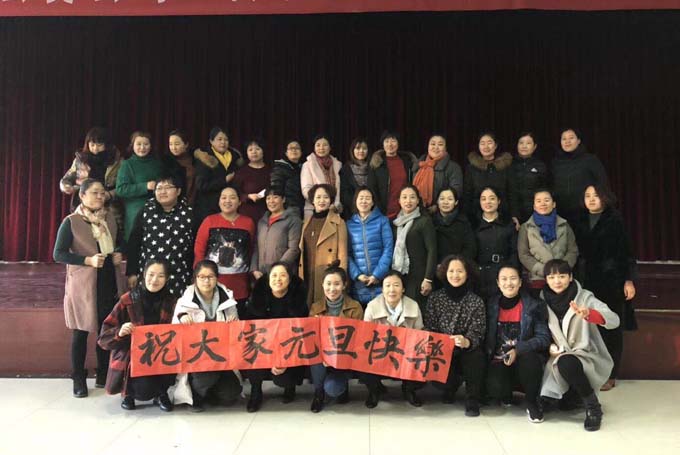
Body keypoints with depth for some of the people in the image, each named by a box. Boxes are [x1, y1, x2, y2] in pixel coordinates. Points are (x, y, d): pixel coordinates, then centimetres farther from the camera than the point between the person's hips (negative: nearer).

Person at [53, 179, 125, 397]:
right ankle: (78, 379, 14)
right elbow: (59, 254, -9)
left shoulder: (109, 218, 10)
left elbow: (119, 243, 24)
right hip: (83, 284, -5)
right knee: (81, 331, 3)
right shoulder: (71, 222, -6)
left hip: (110, 281, 5)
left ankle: (103, 374, 24)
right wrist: (88, 260, -20)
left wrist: (119, 255, 2)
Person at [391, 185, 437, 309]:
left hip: (417, 277, -5)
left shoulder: (424, 221, -4)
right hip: (397, 275, 5)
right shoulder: (396, 222, 13)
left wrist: (428, 279, -14)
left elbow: (432, 251, -9)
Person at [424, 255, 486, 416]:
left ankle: (472, 401, -12)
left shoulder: (476, 301, -1)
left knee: (476, 354, -34)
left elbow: (477, 332, -9)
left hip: (467, 351, -1)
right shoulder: (435, 298, 3)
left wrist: (467, 342, -32)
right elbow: (429, 328, 2)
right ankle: (450, 386, 13)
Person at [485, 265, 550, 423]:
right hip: (499, 361, 1)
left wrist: (518, 350, -23)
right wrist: (488, 356, -8)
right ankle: (506, 393, 12)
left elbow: (544, 338, -10)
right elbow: (486, 337, 10)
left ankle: (532, 402, -8)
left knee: (528, 357, -36)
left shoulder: (535, 305, -2)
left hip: (526, 360, -1)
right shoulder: (491, 305, 5)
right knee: (495, 388, -30)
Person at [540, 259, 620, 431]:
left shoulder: (585, 297, -9)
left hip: (587, 357, -4)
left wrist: (588, 313, -43)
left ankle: (593, 407, -14)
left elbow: (614, 320, -24)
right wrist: (549, 346, -9)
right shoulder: (543, 300, 1)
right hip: (557, 358, 4)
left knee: (566, 363, -38)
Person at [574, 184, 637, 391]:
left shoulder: (614, 221, 0)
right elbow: (578, 254, 8)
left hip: (612, 282, -3)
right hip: (588, 282, 3)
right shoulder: (581, 224, 10)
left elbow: (627, 252, -2)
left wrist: (629, 280, -9)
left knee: (611, 329, 3)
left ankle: (610, 375, 11)